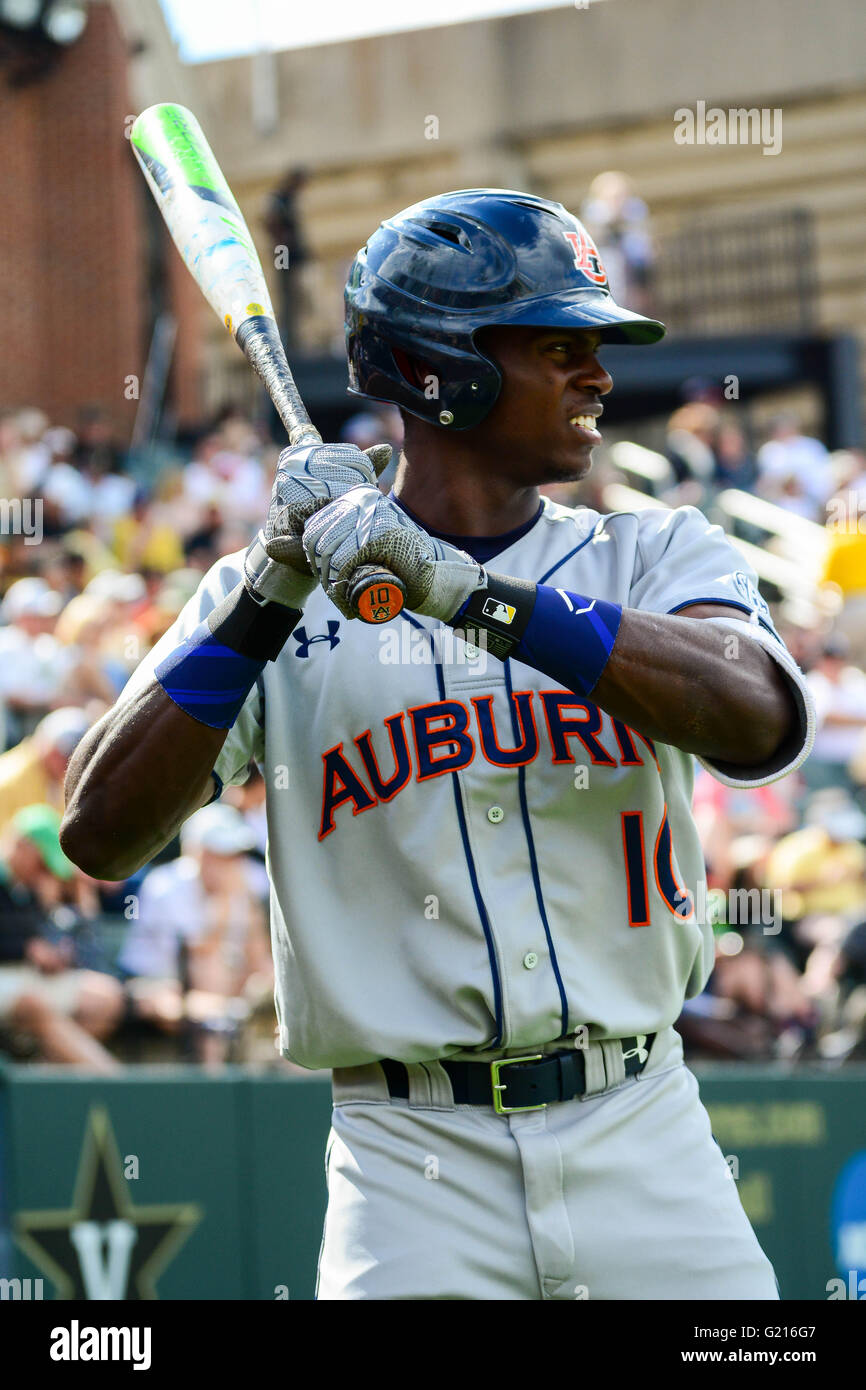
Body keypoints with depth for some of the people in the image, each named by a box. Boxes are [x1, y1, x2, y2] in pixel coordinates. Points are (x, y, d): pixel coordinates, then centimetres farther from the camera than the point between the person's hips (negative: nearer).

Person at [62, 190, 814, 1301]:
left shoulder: (654, 555, 9)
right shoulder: (271, 598, 6)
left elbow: (762, 721, -13)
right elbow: (99, 836, -6)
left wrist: (471, 594, -20)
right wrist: (272, 591, -13)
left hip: (644, 1137, 2)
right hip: (416, 1162, -2)